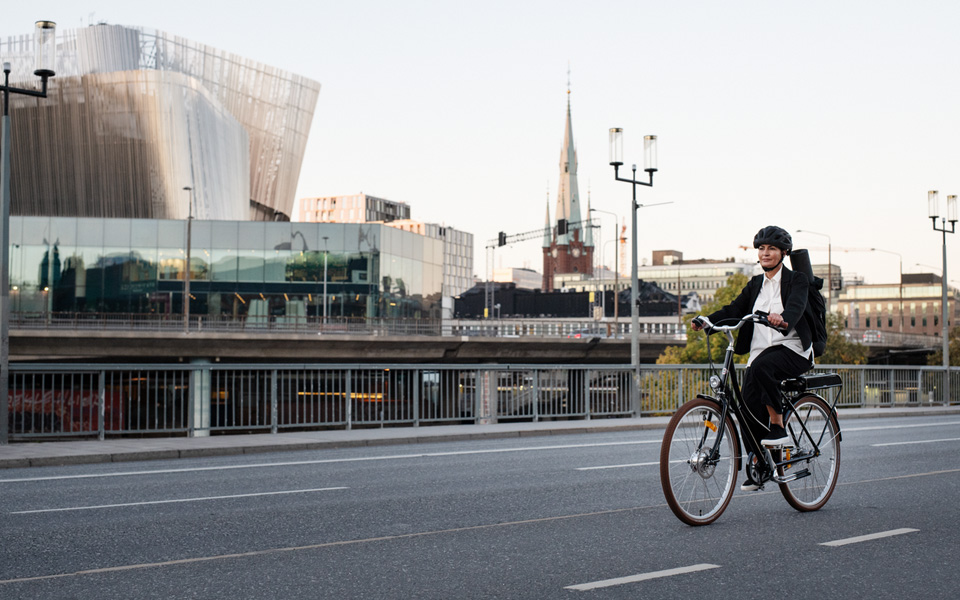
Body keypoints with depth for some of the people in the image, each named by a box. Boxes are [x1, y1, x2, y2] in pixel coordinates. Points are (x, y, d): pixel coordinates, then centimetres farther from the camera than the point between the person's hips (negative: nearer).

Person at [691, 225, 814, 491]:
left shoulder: (796, 280, 0)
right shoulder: (755, 284, 17)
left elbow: (796, 306, -21)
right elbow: (734, 310, 6)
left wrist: (783, 319, -44)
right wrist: (707, 320, -12)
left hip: (792, 350, -5)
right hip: (759, 353, 5)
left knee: (762, 366, -36)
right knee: (749, 410, -7)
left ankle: (779, 427, -23)